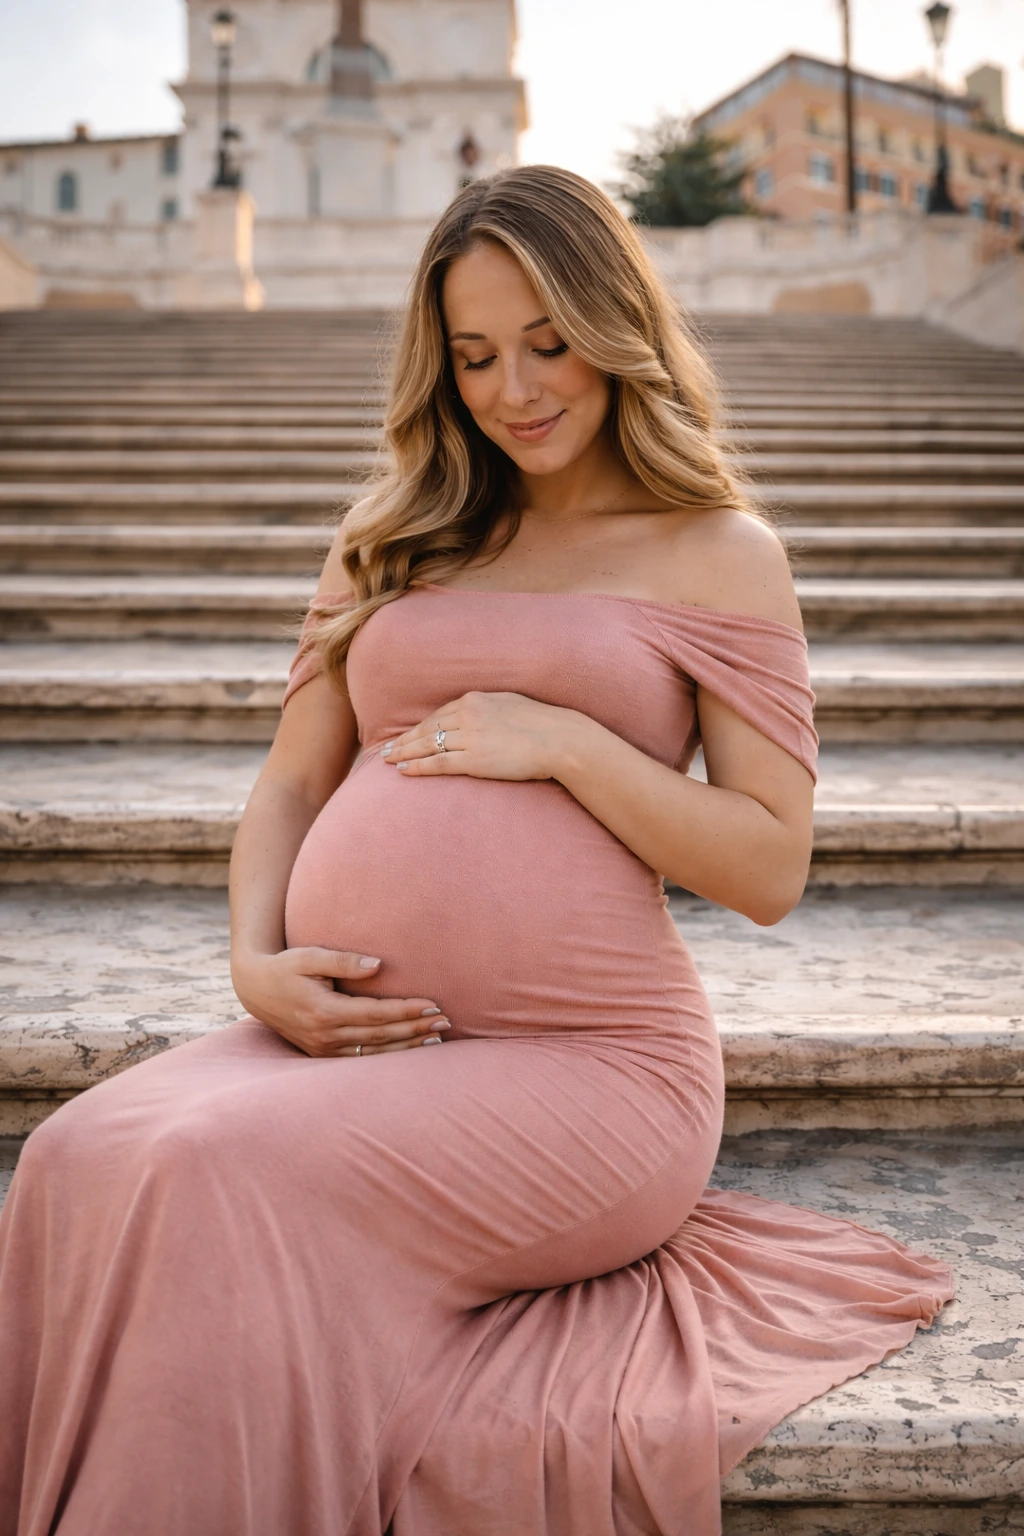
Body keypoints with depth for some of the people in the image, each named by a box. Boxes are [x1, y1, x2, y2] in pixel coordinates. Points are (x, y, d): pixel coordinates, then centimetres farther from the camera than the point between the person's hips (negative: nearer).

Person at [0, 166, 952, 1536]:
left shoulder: (716, 553, 7)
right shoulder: (397, 538, 20)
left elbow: (770, 870, 1)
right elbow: (291, 783, 18)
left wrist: (562, 741, -9)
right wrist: (257, 963, -1)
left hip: (586, 1062, -4)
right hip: (345, 1035, 4)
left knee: (218, 1178, -27)